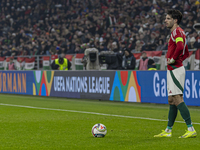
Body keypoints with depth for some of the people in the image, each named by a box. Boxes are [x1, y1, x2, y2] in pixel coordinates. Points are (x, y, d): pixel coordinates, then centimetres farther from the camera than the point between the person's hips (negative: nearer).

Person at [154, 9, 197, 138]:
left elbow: (180, 46, -32)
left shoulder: (177, 31, -12)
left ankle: (191, 129, -15)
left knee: (178, 99, -13)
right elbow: (186, 53, 29)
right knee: (171, 100, 13)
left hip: (175, 70, -10)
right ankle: (168, 131, 18)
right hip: (173, 70, 10)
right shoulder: (178, 32, 20)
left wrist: (173, 59, -20)